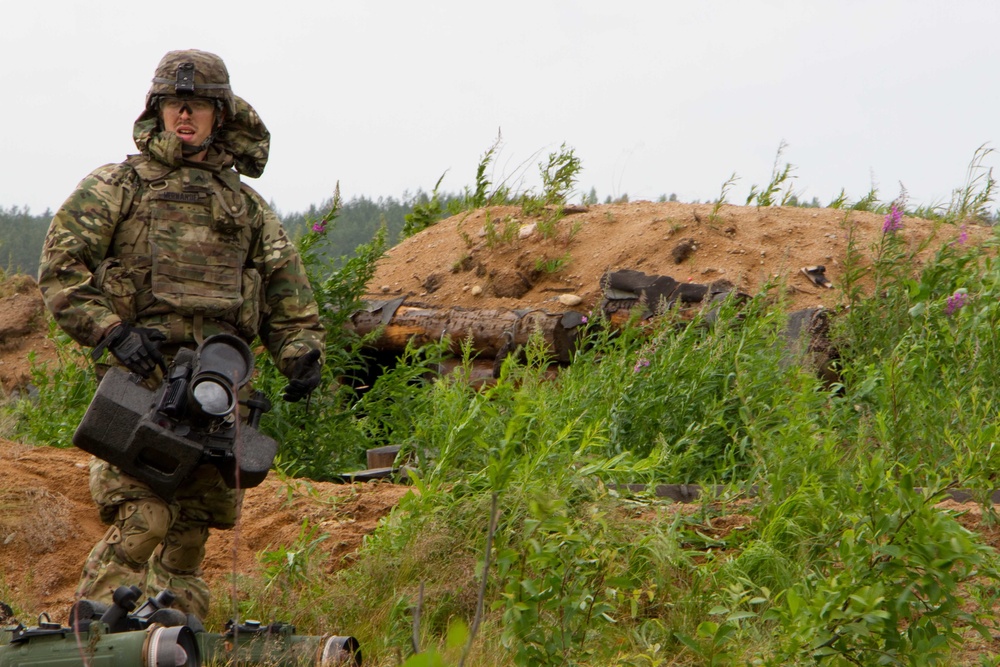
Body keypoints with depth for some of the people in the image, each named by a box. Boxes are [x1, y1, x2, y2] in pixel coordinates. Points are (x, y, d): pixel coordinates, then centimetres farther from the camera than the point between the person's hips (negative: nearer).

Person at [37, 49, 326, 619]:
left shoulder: (247, 206, 20)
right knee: (141, 519, -17)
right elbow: (61, 268, 0)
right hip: (141, 376, -4)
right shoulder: (116, 186, 8)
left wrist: (303, 352, 2)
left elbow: (287, 291, 21)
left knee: (193, 530, 6)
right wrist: (111, 331, -13)